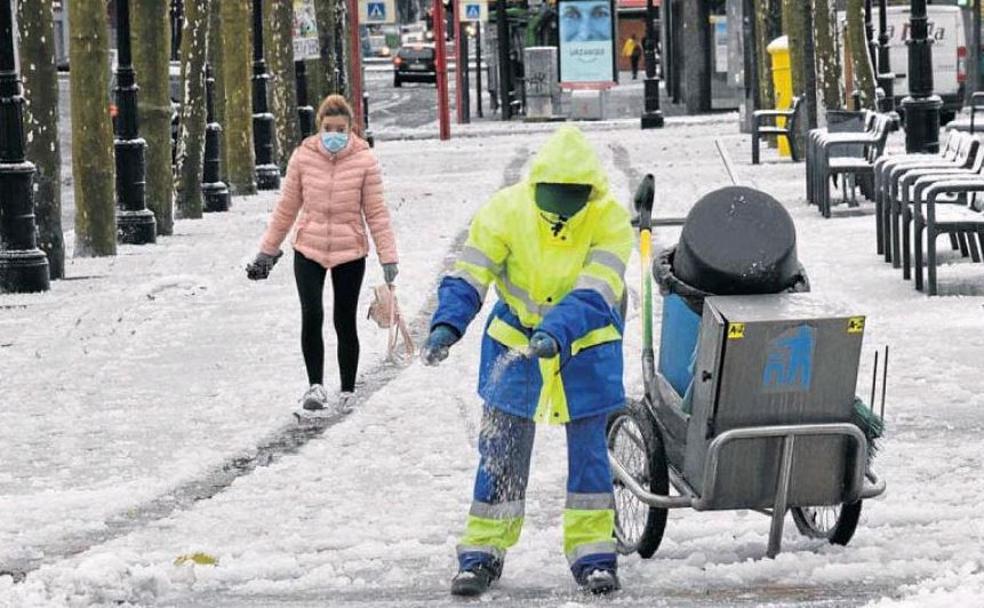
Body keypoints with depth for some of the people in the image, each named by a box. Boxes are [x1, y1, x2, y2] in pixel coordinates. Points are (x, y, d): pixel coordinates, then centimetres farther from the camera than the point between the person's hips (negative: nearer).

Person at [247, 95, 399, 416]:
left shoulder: (364, 160, -8)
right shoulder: (303, 157, -4)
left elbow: (376, 212, -4)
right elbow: (287, 208, 6)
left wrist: (388, 257, -8)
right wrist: (267, 251, 10)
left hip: (349, 252, -1)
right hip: (309, 250, 1)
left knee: (345, 323, 5)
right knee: (311, 316, -14)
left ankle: (347, 391, 21)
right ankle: (315, 387, -3)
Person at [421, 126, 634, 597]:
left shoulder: (610, 221, -20)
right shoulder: (505, 211, -18)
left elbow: (595, 293, -30)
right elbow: (468, 276, -18)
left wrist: (558, 332, -46)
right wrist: (447, 324, -35)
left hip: (585, 345, 0)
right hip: (514, 341, 0)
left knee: (588, 447, -2)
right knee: (501, 449, 0)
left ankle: (592, 551, 7)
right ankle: (484, 550, 9)